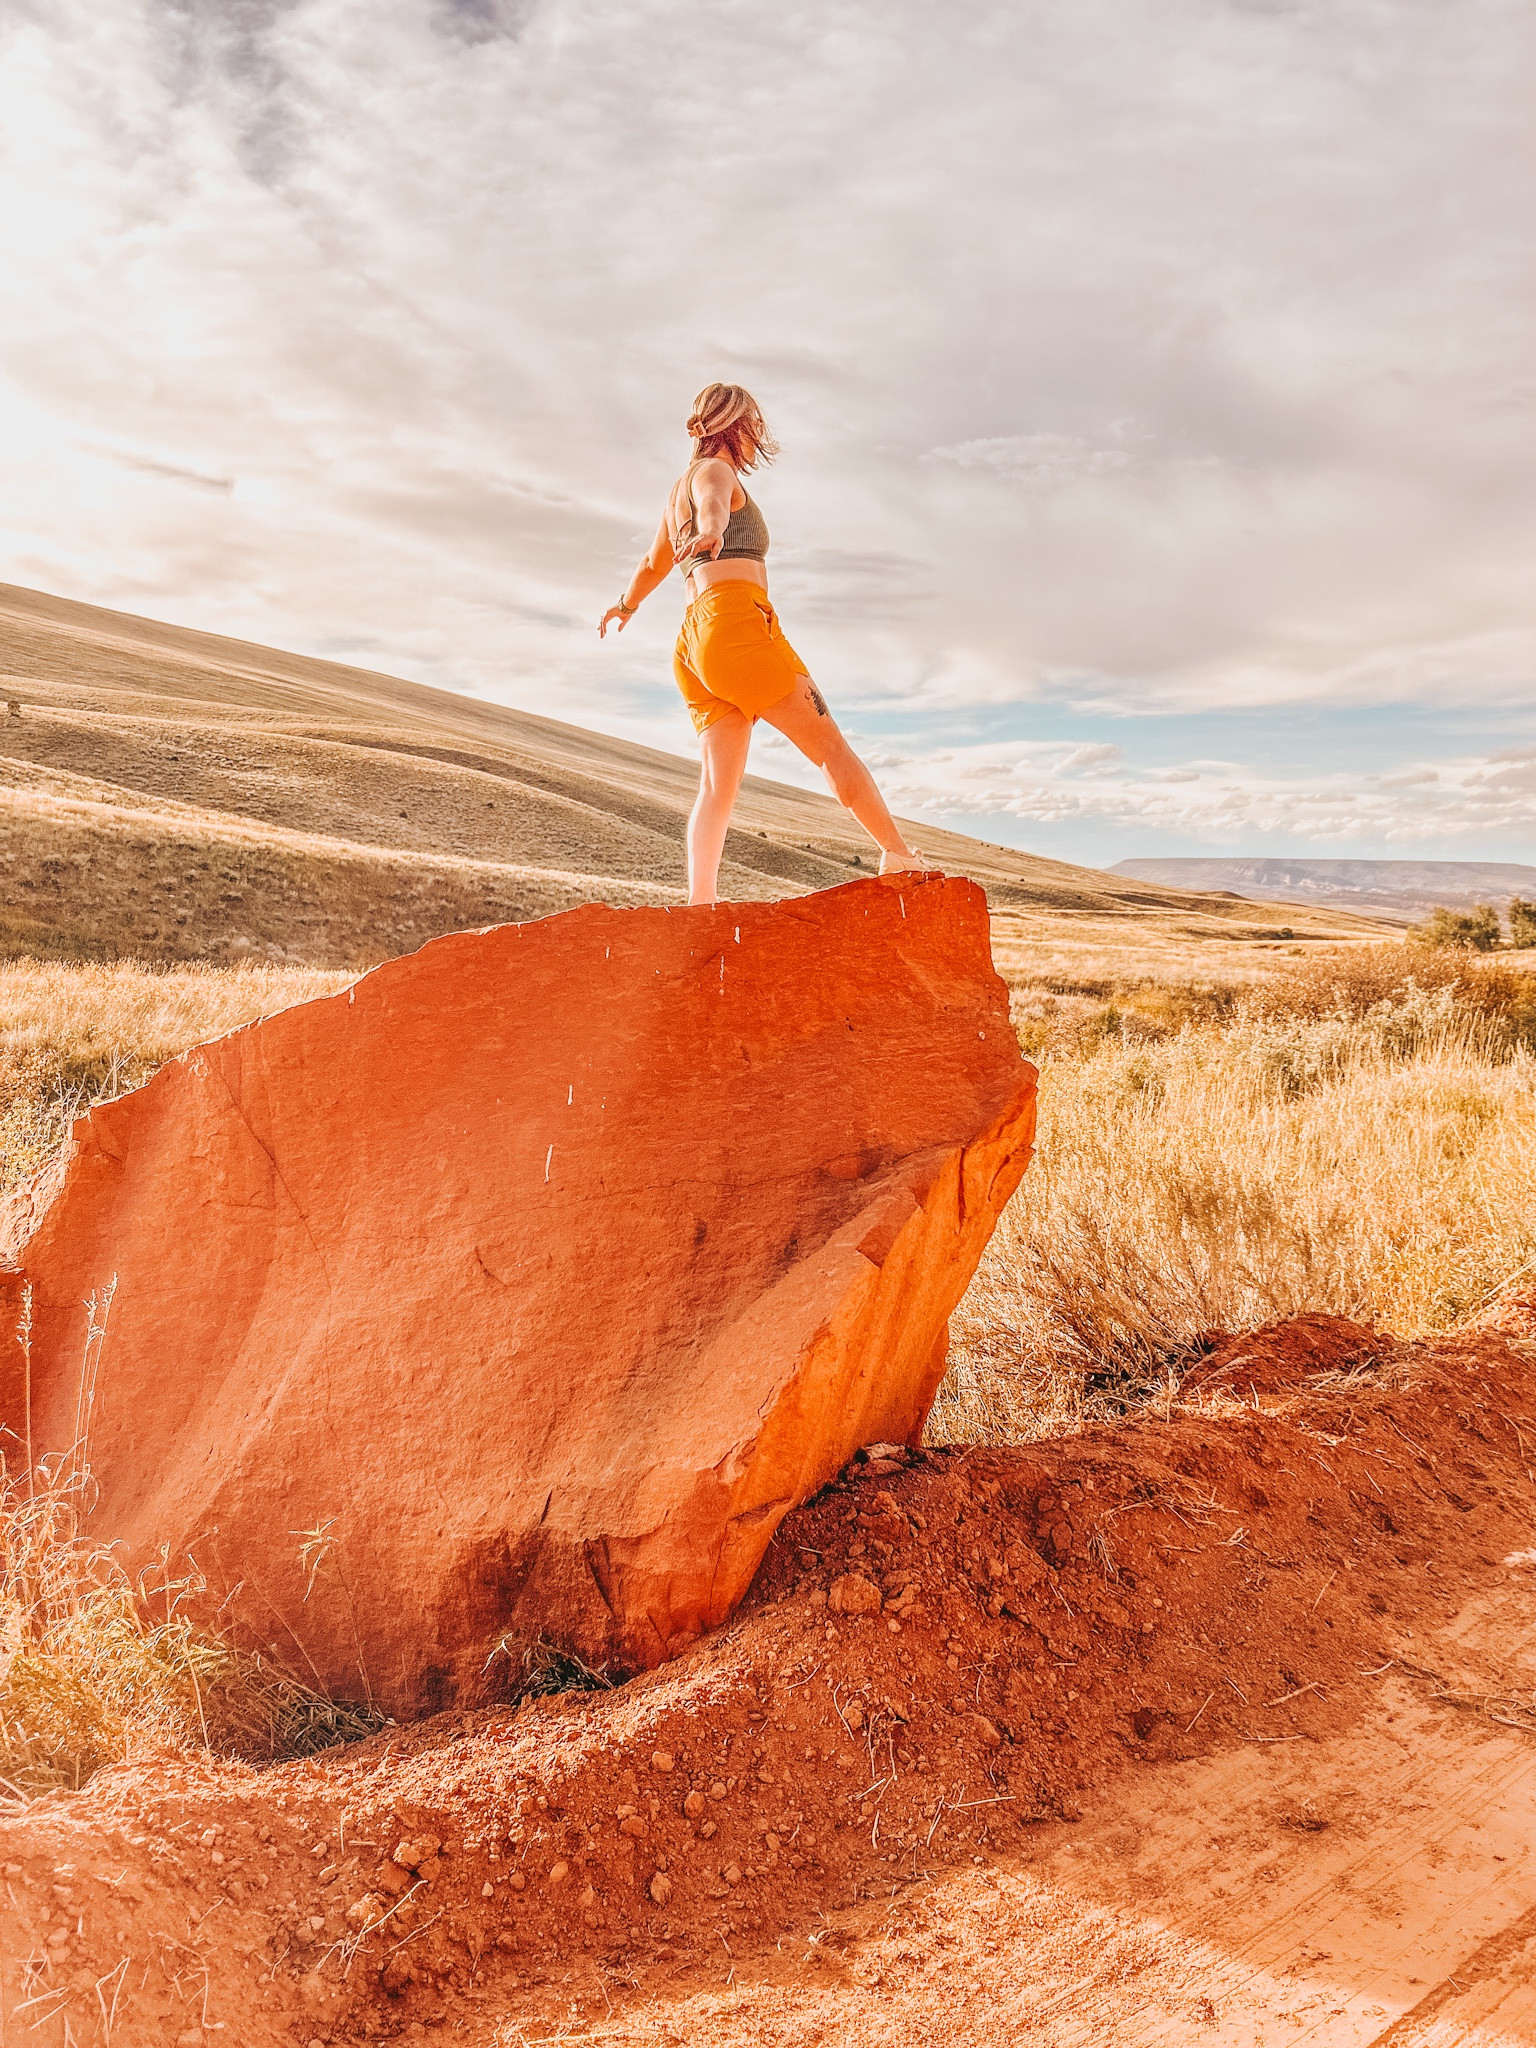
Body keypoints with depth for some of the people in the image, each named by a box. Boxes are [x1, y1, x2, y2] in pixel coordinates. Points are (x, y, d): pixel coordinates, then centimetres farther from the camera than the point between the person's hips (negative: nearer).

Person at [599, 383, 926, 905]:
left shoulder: (678, 490, 30)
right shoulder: (715, 471, 5)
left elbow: (654, 563, 46)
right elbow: (712, 505, -21)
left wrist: (626, 605, 65)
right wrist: (710, 532, -45)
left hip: (694, 640, 8)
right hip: (736, 619, -8)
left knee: (718, 787, -4)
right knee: (829, 745, -5)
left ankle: (700, 905, -18)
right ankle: (899, 856, -4)